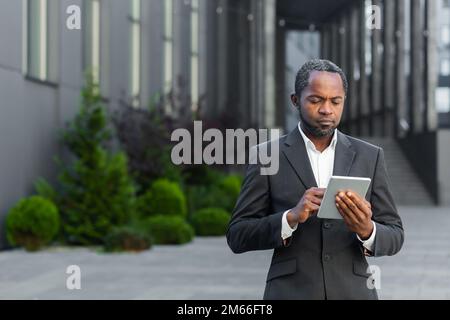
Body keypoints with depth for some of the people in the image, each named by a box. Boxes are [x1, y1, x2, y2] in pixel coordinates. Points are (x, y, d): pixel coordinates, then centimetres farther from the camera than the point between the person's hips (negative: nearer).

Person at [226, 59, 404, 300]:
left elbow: (394, 237, 5)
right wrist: (291, 217, -18)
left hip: (353, 293, 2)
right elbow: (237, 236, -3)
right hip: (290, 292, -1)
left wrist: (367, 230, -16)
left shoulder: (369, 157, 5)